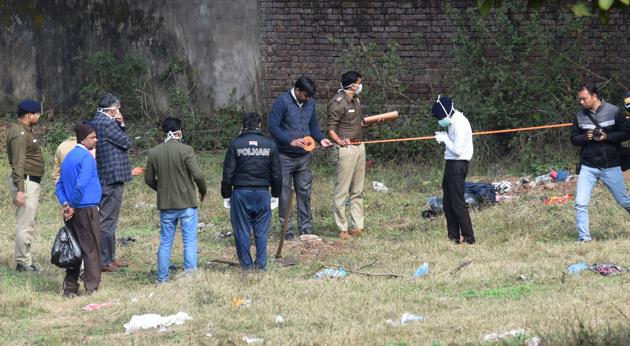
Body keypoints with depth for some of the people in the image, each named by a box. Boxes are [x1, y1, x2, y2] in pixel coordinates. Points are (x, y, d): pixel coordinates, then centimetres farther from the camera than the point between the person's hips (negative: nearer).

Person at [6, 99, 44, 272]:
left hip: (32, 182, 11)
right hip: (26, 182, -11)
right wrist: (20, 189, -26)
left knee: (27, 224, 15)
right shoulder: (20, 133, -17)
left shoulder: (26, 130, 15)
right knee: (25, 224, -8)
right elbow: (18, 163, -22)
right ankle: (24, 263, -6)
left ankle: (25, 261, 21)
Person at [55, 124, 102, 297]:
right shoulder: (87, 158, -13)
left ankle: (70, 288, 13)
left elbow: (60, 186, 13)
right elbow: (81, 185, -23)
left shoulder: (68, 157, 14)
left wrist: (65, 204, 2)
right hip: (87, 209, -8)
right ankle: (92, 288, 0)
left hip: (73, 212, 8)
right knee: (91, 250, -1)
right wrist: (72, 206, -12)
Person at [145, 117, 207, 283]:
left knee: (165, 243, 11)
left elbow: (148, 179, 7)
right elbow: (197, 175, -16)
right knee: (190, 242, 2)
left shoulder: (154, 152, 1)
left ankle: (162, 278, 14)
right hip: (187, 204, -4)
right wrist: (203, 192, 3)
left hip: (165, 205, 4)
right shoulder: (186, 150, -12)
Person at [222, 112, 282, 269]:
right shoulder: (270, 145, 3)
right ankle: (261, 264, 6)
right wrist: (276, 194, 17)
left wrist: (226, 195, 6)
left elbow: (228, 173, -3)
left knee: (242, 231, 5)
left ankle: (246, 264, 6)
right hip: (262, 192, 2)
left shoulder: (235, 145, -3)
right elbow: (277, 174, 7)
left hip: (241, 192, -2)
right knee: (261, 231, 7)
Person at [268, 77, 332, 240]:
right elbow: (273, 127, -16)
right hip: (285, 157, -5)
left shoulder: (310, 103, 6)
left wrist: (320, 139, -2)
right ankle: (287, 230, 7)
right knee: (285, 194, 1)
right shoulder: (282, 102, -13)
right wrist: (291, 141, -25)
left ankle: (306, 228, 13)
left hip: (304, 156, 5)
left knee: (305, 192, 6)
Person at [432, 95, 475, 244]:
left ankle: (469, 238, -6)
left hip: (458, 165, -10)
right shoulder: (453, 123, 11)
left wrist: (445, 138, -12)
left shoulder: (460, 124, -19)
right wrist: (444, 138, 3)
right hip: (451, 164, 10)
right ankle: (454, 236, 23)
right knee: (448, 203, 16)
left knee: (458, 204, -8)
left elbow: (457, 150, -22)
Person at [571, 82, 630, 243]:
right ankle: (584, 237, -2)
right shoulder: (580, 116, 1)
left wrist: (607, 137, -18)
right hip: (588, 167, 2)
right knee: (580, 203, -10)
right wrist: (585, 137, -14)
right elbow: (574, 139, 8)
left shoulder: (614, 112, -7)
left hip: (611, 167, -2)